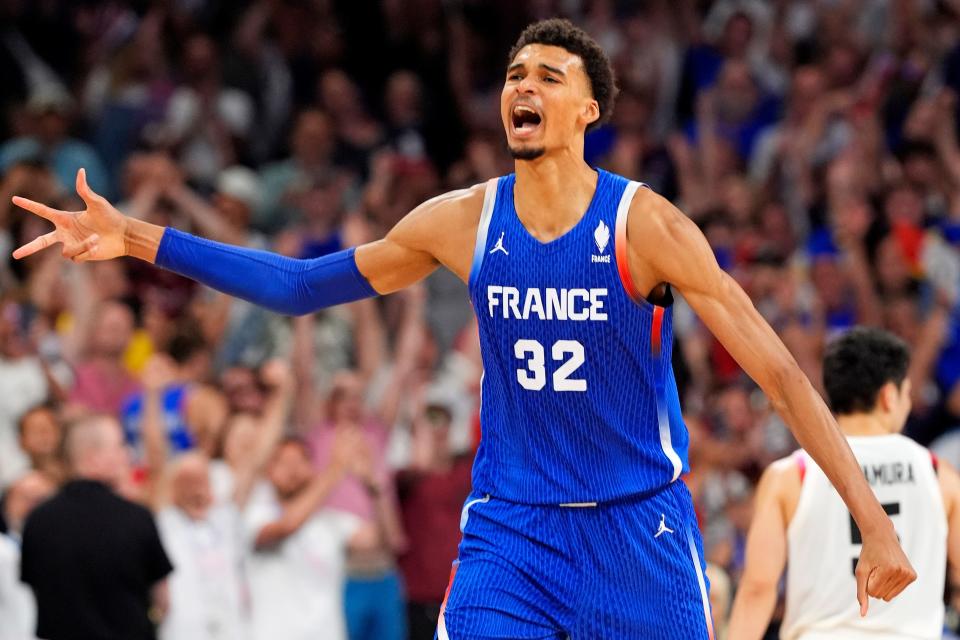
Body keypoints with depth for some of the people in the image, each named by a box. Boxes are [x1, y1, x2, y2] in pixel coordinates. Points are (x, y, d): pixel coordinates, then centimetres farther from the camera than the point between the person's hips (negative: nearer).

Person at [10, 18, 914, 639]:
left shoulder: (644, 225, -12)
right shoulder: (463, 223, 0)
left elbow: (780, 375, -14)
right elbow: (301, 285, 9)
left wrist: (875, 525, -21)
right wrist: (138, 240, 3)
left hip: (638, 528, -3)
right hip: (509, 527, 3)